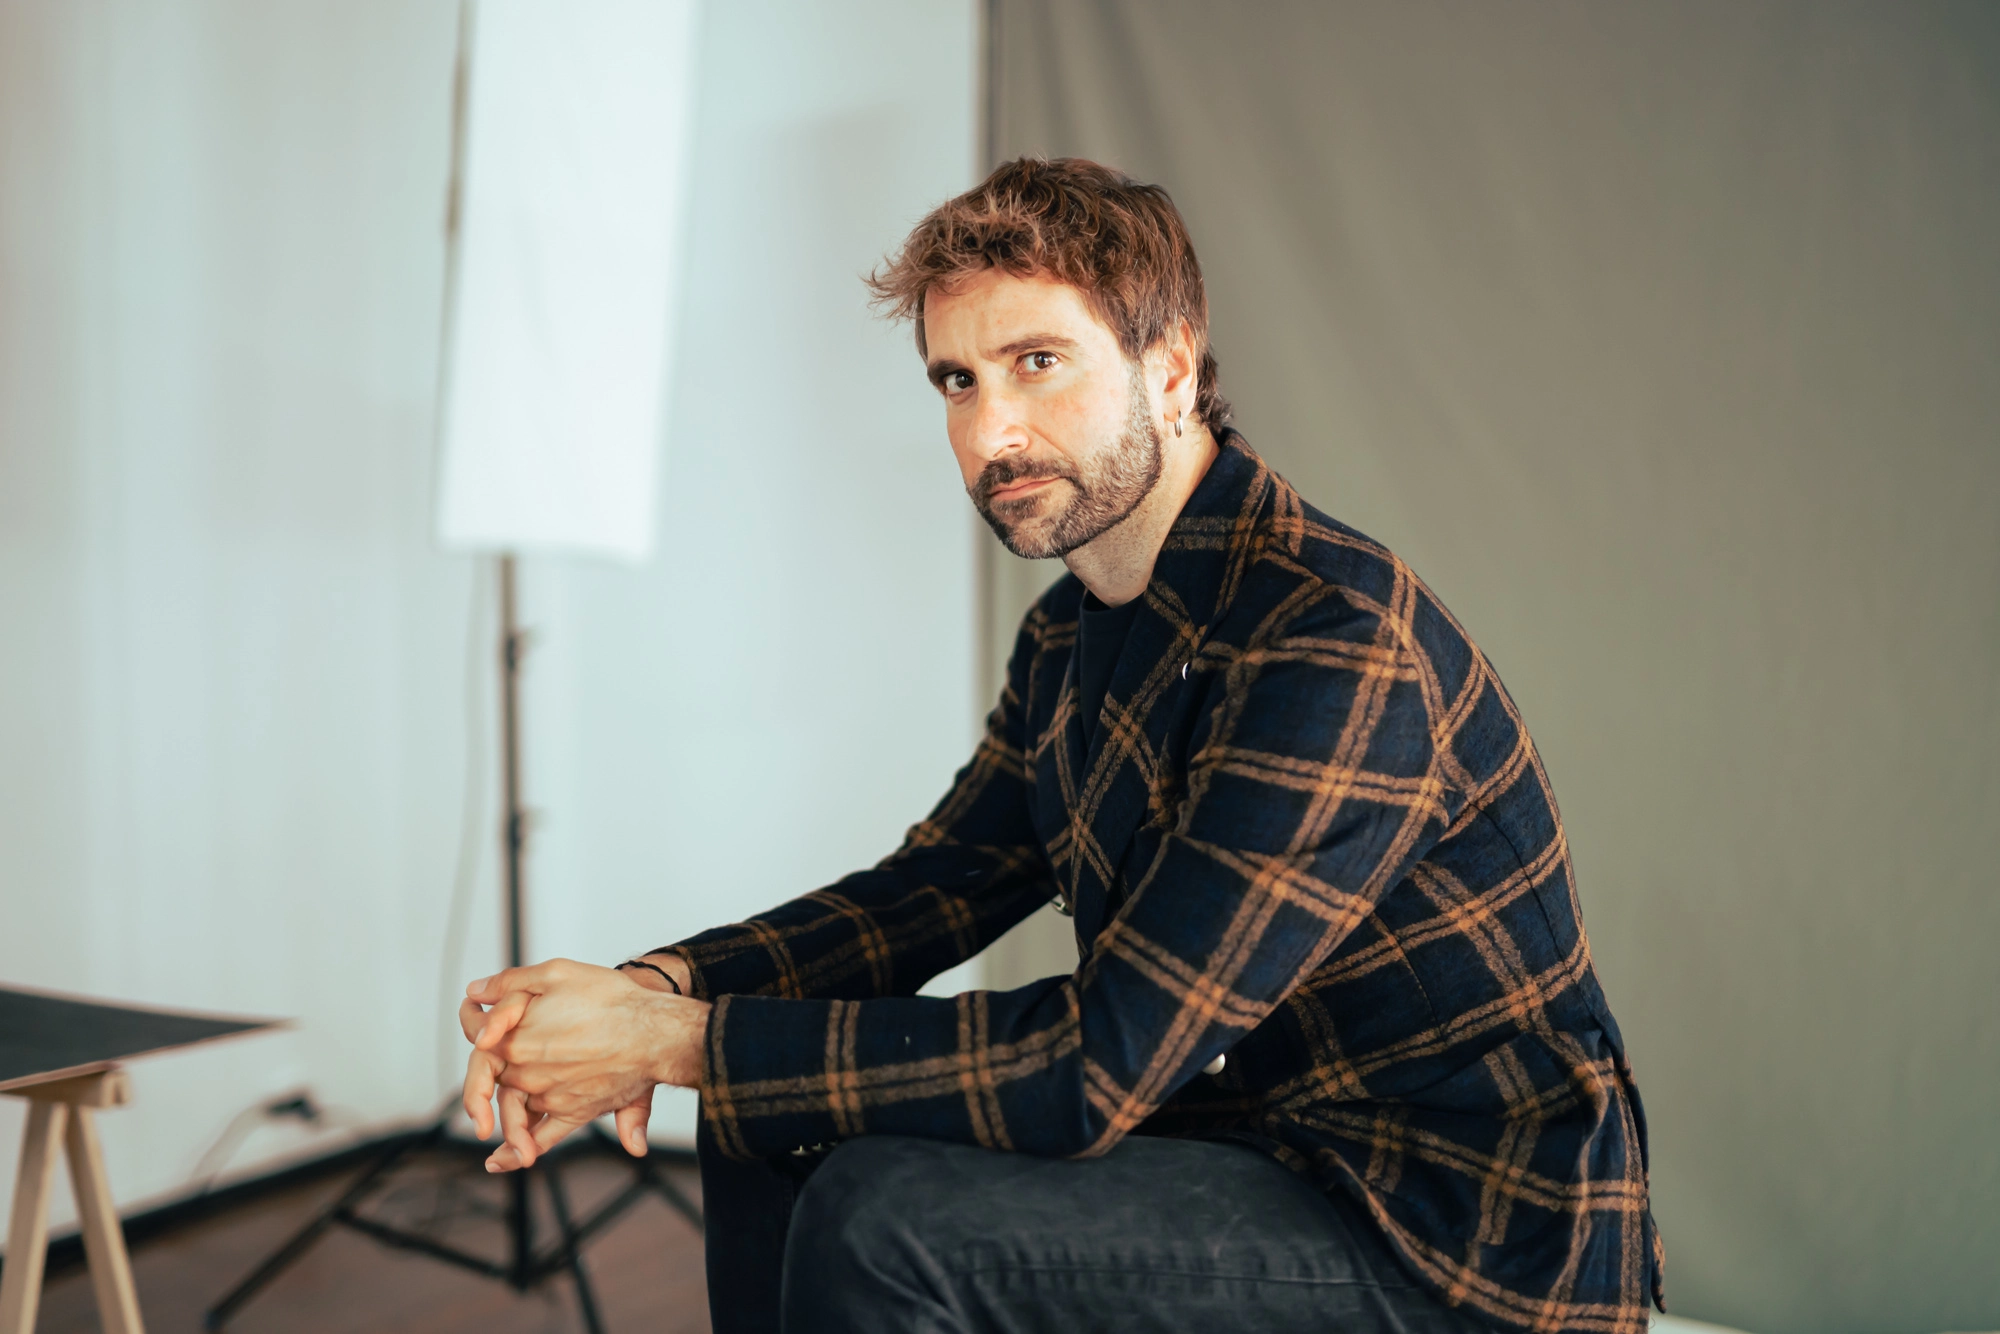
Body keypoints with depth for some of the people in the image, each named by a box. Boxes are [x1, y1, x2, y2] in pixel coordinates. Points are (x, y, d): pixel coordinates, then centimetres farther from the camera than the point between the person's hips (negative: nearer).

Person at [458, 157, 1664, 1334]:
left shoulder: (1339, 647, -27)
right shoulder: (1076, 634, 5)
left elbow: (1093, 1072, -29)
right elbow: (935, 885, 10)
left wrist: (683, 1042, -23)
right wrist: (662, 988, -9)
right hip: (1258, 1142, 8)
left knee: (887, 1221, -24)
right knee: (773, 1132, 5)